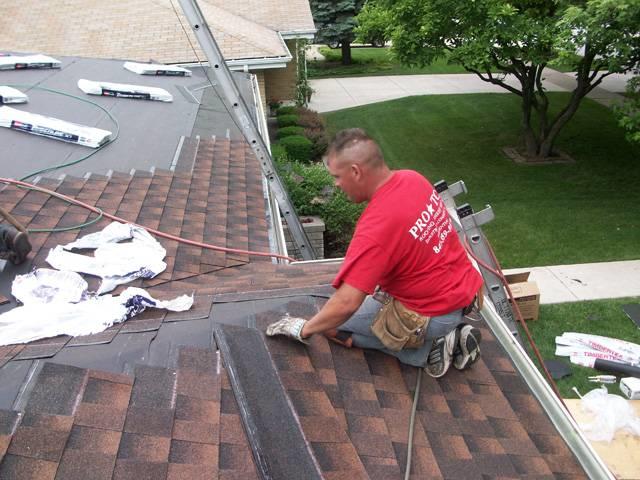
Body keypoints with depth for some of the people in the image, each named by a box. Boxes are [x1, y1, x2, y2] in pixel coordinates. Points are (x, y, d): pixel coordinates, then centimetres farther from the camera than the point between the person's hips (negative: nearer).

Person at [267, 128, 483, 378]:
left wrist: (304, 328, -11)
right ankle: (451, 333, 13)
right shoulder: (412, 178, -5)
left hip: (435, 314, -8)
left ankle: (428, 348, 0)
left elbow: (346, 304, -28)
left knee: (334, 324, 5)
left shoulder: (376, 227, -29)